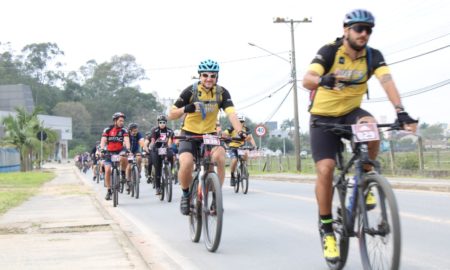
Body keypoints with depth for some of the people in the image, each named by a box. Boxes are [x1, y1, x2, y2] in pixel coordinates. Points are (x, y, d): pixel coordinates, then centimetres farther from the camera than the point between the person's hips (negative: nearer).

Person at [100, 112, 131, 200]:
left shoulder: (124, 130, -7)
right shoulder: (107, 130, -8)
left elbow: (127, 140, -20)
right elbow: (103, 141, -17)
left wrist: (127, 148, -40)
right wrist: (102, 149, -36)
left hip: (119, 151, 0)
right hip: (109, 152, 0)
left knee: (123, 158, -35)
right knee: (107, 170, -13)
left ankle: (123, 174, -8)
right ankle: (109, 191, 1)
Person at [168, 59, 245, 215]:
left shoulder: (222, 93, -9)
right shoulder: (191, 91, -14)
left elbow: (231, 114, -22)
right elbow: (171, 115, -13)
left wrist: (240, 132, -41)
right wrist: (185, 109, -35)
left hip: (210, 134, 2)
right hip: (189, 134, -2)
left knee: (219, 157, -28)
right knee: (186, 163, -28)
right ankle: (186, 194, 2)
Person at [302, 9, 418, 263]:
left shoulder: (373, 56, -10)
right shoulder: (329, 52, -18)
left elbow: (387, 81, -25)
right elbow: (306, 80, -32)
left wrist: (401, 112, -42)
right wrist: (323, 81, -57)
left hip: (351, 113, 2)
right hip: (323, 117, -2)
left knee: (371, 126, -33)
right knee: (325, 169, -17)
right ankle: (327, 230, -1)